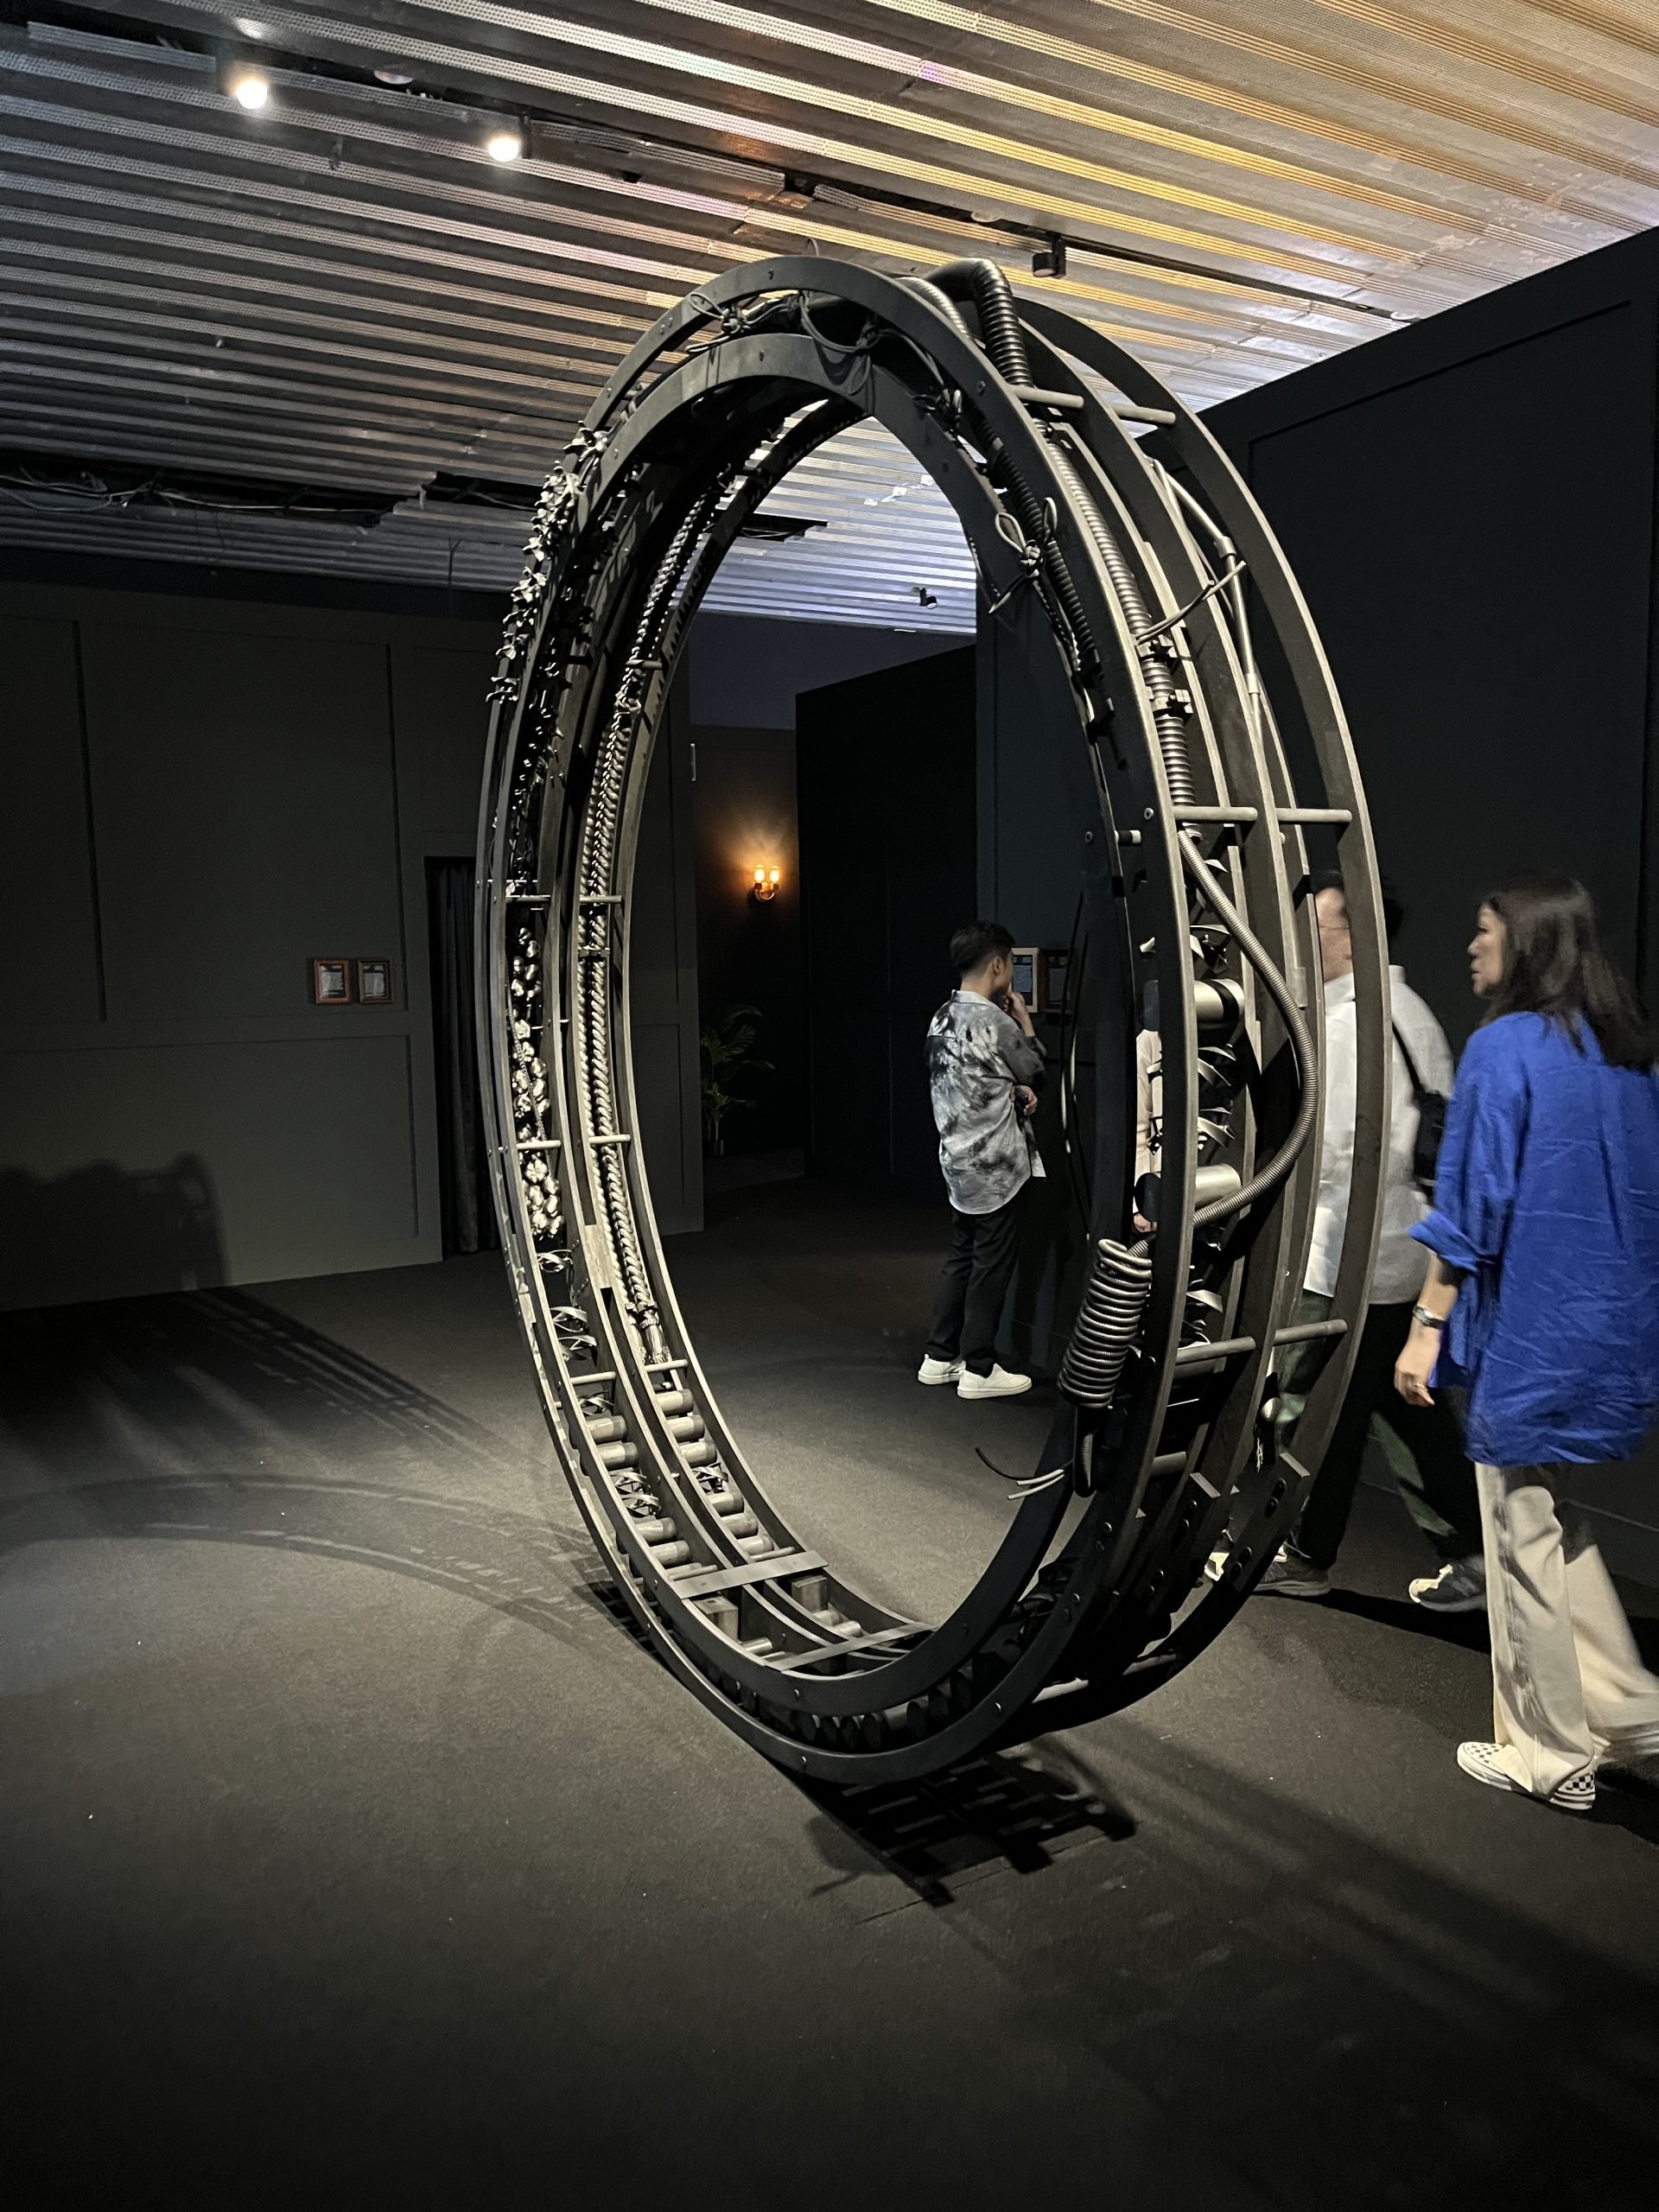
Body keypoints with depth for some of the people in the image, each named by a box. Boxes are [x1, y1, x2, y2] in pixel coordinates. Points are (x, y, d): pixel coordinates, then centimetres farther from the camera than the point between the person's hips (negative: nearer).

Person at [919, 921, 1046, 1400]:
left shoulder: (943, 1017, 8)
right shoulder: (994, 1020, -19)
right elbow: (1036, 1069, -2)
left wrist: (1013, 1090, 2)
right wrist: (1022, 1017, 7)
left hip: (959, 1160, 9)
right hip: (997, 1166, -8)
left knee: (961, 1257, 16)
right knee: (991, 1265, 1)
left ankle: (940, 1357, 21)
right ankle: (978, 1370, 8)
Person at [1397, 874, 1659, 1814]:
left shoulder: (1504, 1047, -15)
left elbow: (1473, 1204, -16)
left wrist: (1427, 1328, -10)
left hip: (1531, 1328, -7)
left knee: (1524, 1534, 7)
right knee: (1553, 1518, 22)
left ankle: (1550, 1754, 19)